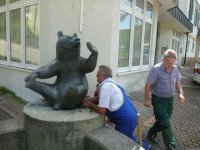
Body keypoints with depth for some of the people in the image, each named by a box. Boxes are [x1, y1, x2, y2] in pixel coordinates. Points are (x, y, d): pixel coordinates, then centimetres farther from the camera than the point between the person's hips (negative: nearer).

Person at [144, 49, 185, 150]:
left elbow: (177, 81, 14)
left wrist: (180, 93, -1)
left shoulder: (175, 68, 0)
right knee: (166, 124, -4)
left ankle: (151, 134, 40)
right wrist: (147, 99, -13)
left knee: (162, 121, 18)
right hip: (159, 100, -6)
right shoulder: (156, 69, -19)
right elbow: (148, 84, -16)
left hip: (170, 99, 7)